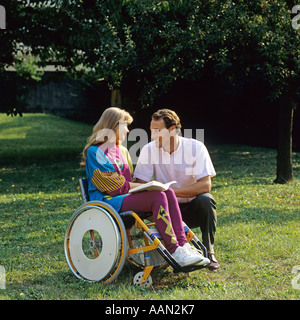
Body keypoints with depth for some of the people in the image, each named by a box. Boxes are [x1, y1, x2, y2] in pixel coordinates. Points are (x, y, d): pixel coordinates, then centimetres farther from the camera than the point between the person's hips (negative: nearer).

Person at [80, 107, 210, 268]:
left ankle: (182, 244, -28)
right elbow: (112, 186, -11)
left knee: (168, 193, -17)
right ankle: (174, 252, -32)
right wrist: (141, 185, -11)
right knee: (158, 197, -28)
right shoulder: (95, 152, -4)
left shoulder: (122, 151, 23)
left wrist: (139, 185, 3)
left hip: (125, 195, 8)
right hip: (107, 202, -8)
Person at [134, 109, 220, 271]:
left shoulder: (195, 147, -12)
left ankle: (208, 252, -12)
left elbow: (205, 185, -21)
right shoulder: (149, 150, -7)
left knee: (205, 199, -32)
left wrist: (171, 191, -29)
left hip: (193, 208, -1)